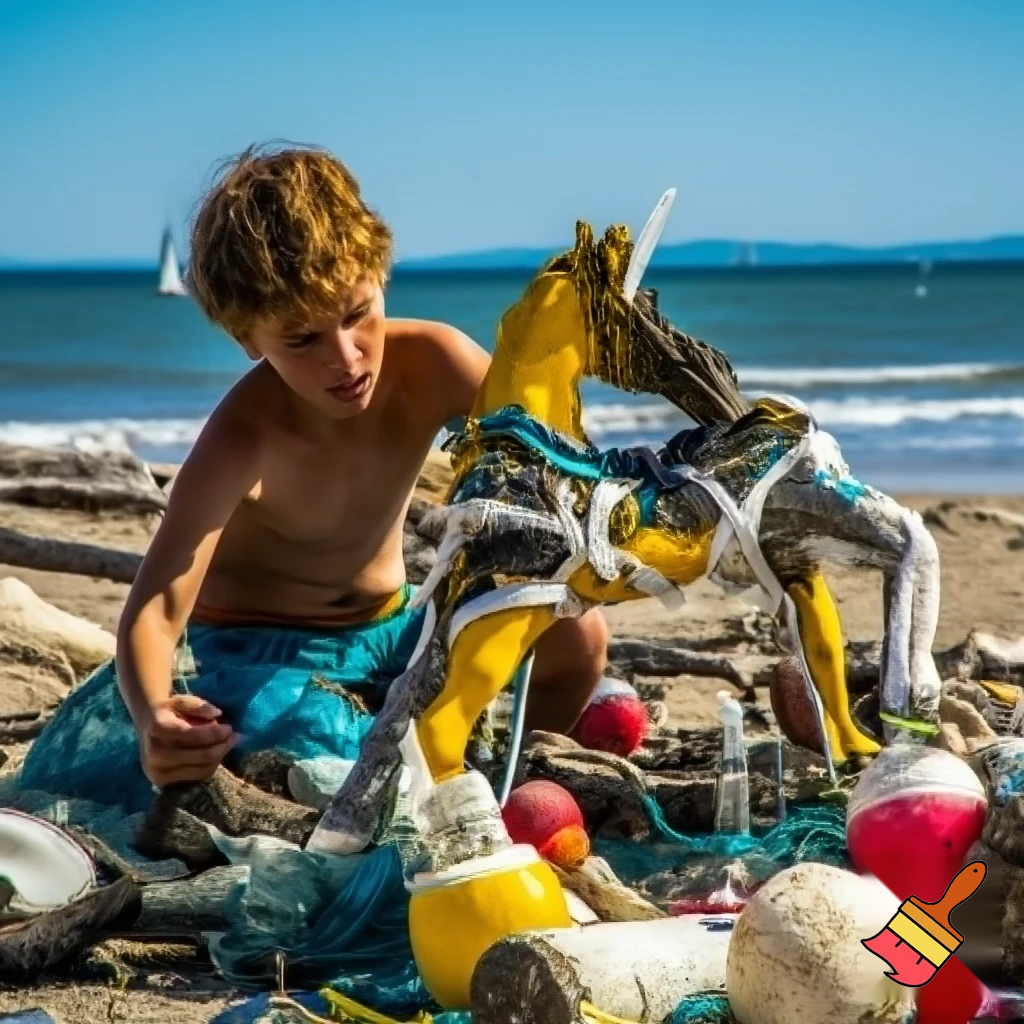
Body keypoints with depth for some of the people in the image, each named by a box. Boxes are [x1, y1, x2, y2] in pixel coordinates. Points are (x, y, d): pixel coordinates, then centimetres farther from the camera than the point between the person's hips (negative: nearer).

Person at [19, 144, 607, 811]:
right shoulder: (245, 436, -29)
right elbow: (157, 607, -36)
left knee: (574, 633, -17)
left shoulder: (433, 362, -19)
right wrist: (153, 718, -58)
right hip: (255, 648, -4)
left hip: (388, 627, 4)